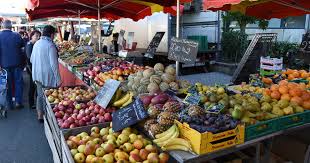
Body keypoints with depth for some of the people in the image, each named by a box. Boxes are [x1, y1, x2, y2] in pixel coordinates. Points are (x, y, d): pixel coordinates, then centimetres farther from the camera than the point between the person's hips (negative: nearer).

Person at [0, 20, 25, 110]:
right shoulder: (16, 35, -12)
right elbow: (22, 45, 4)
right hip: (16, 63, -1)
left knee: (8, 84, 11)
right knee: (18, 82, 11)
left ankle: (9, 104, 18)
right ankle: (18, 102, 11)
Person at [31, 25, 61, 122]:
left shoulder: (36, 44, 5)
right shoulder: (50, 45, -18)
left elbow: (31, 60, 15)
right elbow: (54, 64, -20)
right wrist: (58, 79, -15)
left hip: (37, 75, 7)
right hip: (48, 76, -7)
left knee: (40, 95, 17)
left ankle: (40, 116, 29)